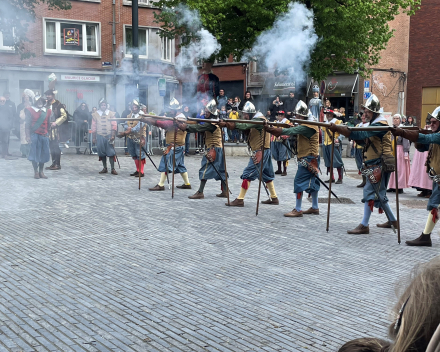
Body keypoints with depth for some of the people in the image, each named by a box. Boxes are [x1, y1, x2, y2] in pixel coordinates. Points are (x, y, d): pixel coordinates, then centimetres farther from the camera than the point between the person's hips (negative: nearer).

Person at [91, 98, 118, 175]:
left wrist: (113, 135, -7)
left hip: (109, 136, -1)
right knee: (102, 153, 5)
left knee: (111, 153, -5)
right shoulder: (95, 115, 6)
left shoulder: (111, 114, 4)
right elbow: (93, 127, 8)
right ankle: (105, 168, 15)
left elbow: (114, 125, 2)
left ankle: (113, 169, -3)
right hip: (100, 136, 1)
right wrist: (94, 138, 5)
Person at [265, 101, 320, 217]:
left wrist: (269, 129, -27)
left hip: (308, 159, -10)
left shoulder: (308, 127, -19)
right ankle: (315, 208, 24)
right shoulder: (311, 124, 14)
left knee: (299, 182, -8)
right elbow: (295, 131, 12)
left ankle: (298, 210, -5)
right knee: (312, 182, 15)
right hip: (312, 158, 10)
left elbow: (290, 131, -25)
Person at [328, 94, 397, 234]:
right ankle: (392, 220, 29)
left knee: (370, 192, -10)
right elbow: (363, 140, 10)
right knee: (379, 194, 17)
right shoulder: (374, 124, 17)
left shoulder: (380, 124, -16)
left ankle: (364, 225, -8)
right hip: (375, 165, 11)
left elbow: (360, 134, -29)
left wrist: (338, 128, -34)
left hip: (379, 165, -11)